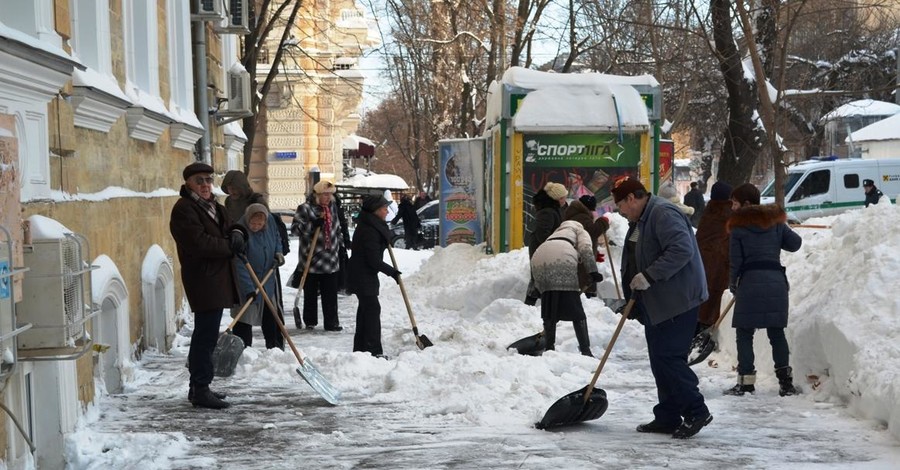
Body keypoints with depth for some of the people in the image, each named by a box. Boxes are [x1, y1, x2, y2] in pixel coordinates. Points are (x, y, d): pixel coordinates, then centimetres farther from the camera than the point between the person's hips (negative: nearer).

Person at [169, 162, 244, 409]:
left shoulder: (214, 207, 18)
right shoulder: (184, 209, -12)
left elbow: (230, 226, 20)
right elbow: (199, 242, -21)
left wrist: (236, 233, -5)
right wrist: (230, 246, -12)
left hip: (218, 278, 10)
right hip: (203, 280, -10)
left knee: (206, 334, 15)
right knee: (206, 335, -10)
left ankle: (199, 387, 23)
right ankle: (200, 390, -6)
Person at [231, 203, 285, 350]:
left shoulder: (270, 220, -9)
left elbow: (277, 238, 15)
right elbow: (240, 265, -31)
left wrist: (278, 253, -4)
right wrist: (249, 289, -35)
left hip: (268, 281, 6)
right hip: (246, 282, -6)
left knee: (273, 317, 14)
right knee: (244, 320, -5)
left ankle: (277, 349, 26)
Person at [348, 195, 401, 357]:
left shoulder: (370, 226, 10)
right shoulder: (369, 231, -23)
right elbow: (374, 260, -23)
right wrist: (392, 272, -15)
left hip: (364, 275, 11)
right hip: (363, 276, -11)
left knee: (365, 308, 16)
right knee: (372, 308, -11)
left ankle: (360, 347, 25)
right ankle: (373, 350, -11)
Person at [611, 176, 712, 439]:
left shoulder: (664, 214, -15)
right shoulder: (639, 222, 19)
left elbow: (682, 249, -27)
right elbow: (634, 263, 24)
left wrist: (649, 275, -27)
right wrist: (631, 299, 17)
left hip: (677, 301, -10)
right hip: (655, 305, 10)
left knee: (668, 357, -11)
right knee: (660, 360, 10)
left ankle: (696, 412, -1)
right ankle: (667, 418, 15)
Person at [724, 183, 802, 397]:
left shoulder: (739, 227, -1)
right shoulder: (775, 222, 11)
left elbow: (736, 261, -3)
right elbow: (795, 243, 10)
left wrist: (733, 285, 12)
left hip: (750, 282, -4)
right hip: (776, 281, 4)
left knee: (744, 333, 3)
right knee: (777, 332, 10)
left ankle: (746, 381, -1)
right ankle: (786, 381, 8)